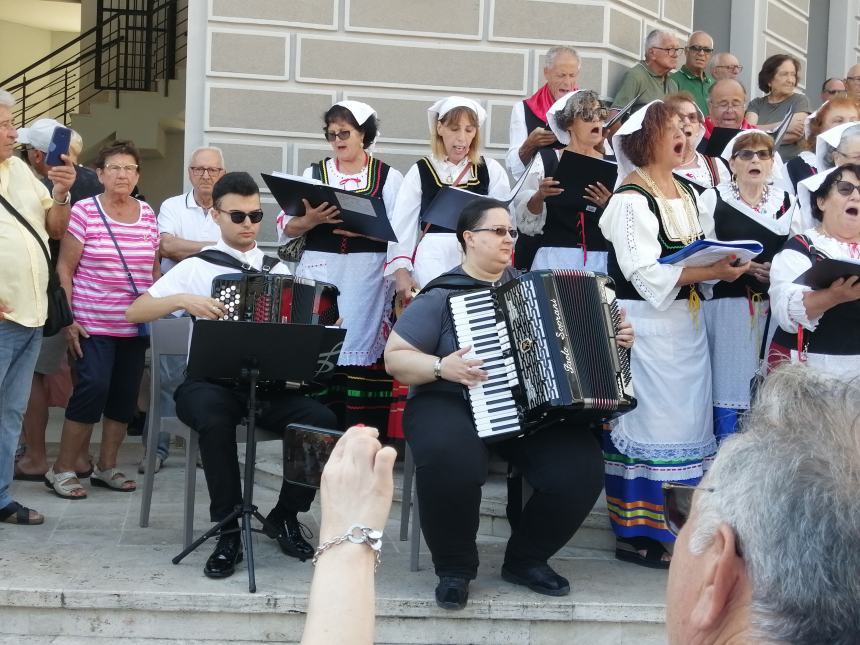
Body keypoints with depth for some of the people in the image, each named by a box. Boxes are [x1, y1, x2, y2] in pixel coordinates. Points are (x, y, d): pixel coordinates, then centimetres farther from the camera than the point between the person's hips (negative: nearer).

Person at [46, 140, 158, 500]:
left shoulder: (148, 214, 8)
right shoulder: (84, 212, -5)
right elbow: (64, 270, -4)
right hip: (93, 324, -5)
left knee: (125, 395, 6)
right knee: (93, 388, -14)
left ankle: (106, 467, 21)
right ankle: (61, 471, 0)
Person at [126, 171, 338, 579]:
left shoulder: (278, 269, 16)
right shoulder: (197, 267, 7)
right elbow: (134, 313, 0)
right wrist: (183, 300, -14)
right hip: (210, 382, -3)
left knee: (322, 420, -25)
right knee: (215, 416, -38)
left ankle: (286, 515, 0)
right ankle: (228, 530, -22)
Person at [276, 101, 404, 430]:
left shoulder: (389, 177, 6)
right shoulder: (314, 173, 12)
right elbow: (286, 227, 6)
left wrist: (362, 229, -17)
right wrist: (311, 219, -13)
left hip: (366, 278, -2)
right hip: (319, 274, 2)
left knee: (361, 351, -7)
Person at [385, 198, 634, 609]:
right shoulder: (441, 294, -1)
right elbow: (395, 358, -4)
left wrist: (611, 339, 6)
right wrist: (442, 366, -20)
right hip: (451, 403, -4)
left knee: (581, 464, -23)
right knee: (451, 459, -38)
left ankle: (527, 560, 2)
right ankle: (454, 568, -11)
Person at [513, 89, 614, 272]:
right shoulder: (546, 159, 4)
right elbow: (524, 215, 2)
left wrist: (610, 205, -13)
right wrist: (540, 196, -16)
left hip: (600, 259, 2)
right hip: (554, 257, -2)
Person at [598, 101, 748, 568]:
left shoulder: (687, 194, 14)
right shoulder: (631, 200, -12)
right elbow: (645, 273, -20)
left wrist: (726, 265, -2)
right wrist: (711, 272, -23)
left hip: (686, 320, 9)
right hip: (646, 323, -8)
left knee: (687, 418, 10)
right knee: (650, 419, -5)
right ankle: (639, 533, 4)